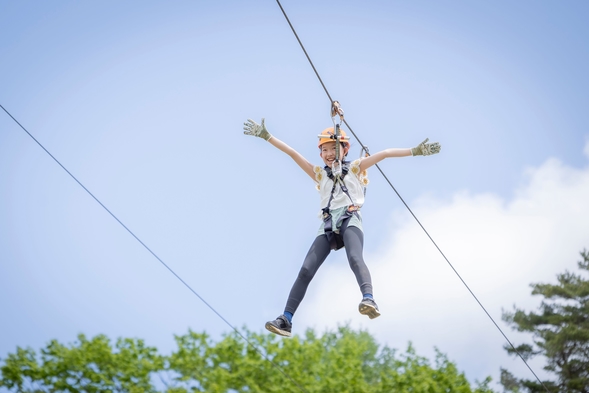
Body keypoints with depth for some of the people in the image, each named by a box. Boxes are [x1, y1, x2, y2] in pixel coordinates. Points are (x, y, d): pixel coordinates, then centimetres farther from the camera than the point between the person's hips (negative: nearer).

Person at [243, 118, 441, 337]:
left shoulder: (355, 168, 17)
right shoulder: (319, 174, 24)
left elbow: (384, 154, 11)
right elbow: (292, 153, 21)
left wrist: (415, 151, 3)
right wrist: (266, 136, 18)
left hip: (350, 220, -3)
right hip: (328, 225, 3)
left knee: (355, 259, -32)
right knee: (306, 270, -10)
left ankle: (369, 300, -54)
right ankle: (286, 320, -13)